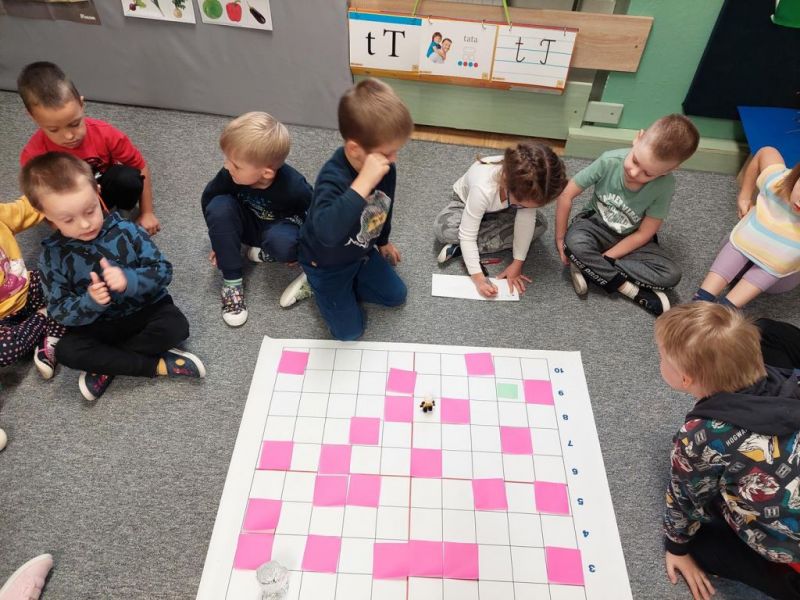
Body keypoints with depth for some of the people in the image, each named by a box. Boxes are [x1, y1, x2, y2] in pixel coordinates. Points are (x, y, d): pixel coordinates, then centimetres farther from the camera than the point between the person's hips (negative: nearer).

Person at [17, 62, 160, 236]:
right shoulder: (33, 155, -26)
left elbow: (140, 167, -13)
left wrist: (146, 213, -12)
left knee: (128, 178, -31)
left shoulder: (105, 133, -27)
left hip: (105, 188, 1)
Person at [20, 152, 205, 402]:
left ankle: (106, 366, -14)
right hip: (98, 324, 1)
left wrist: (129, 280, -35)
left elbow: (163, 271, -15)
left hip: (146, 310, -1)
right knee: (66, 350, -24)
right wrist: (90, 302, -32)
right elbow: (59, 311, -10)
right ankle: (158, 365, -20)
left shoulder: (126, 231, -14)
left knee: (176, 325, -28)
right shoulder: (52, 257, -10)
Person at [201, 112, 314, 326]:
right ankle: (231, 280, -19)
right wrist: (220, 237, -1)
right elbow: (208, 198, -5)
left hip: (281, 227, -4)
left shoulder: (293, 186, -35)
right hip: (249, 225, 4)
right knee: (219, 206, -29)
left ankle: (266, 250, 0)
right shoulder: (230, 175, -25)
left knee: (281, 243, -41)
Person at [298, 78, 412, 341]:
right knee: (349, 331, 0)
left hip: (363, 253, 6)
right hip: (326, 263, -6)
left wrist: (383, 241, 22)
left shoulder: (385, 169, -18)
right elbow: (326, 233, -60)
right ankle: (318, 285, 21)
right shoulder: (332, 178, -41)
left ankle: (348, 282, 27)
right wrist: (364, 183, -59)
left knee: (396, 295, 14)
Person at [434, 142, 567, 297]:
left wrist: (517, 263, -28)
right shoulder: (483, 189, -44)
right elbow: (467, 235, -39)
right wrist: (478, 277, -44)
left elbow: (525, 219, -26)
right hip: (467, 203, -5)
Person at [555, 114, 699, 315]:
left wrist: (602, 260, -21)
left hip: (630, 240, 1)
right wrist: (560, 239, -15)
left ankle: (589, 267, -20)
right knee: (574, 243, -35)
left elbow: (643, 234, -17)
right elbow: (566, 195, -18)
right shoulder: (610, 161, -27)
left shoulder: (665, 185, -26)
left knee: (671, 274, -20)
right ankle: (632, 290, -20)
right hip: (595, 225, -1)